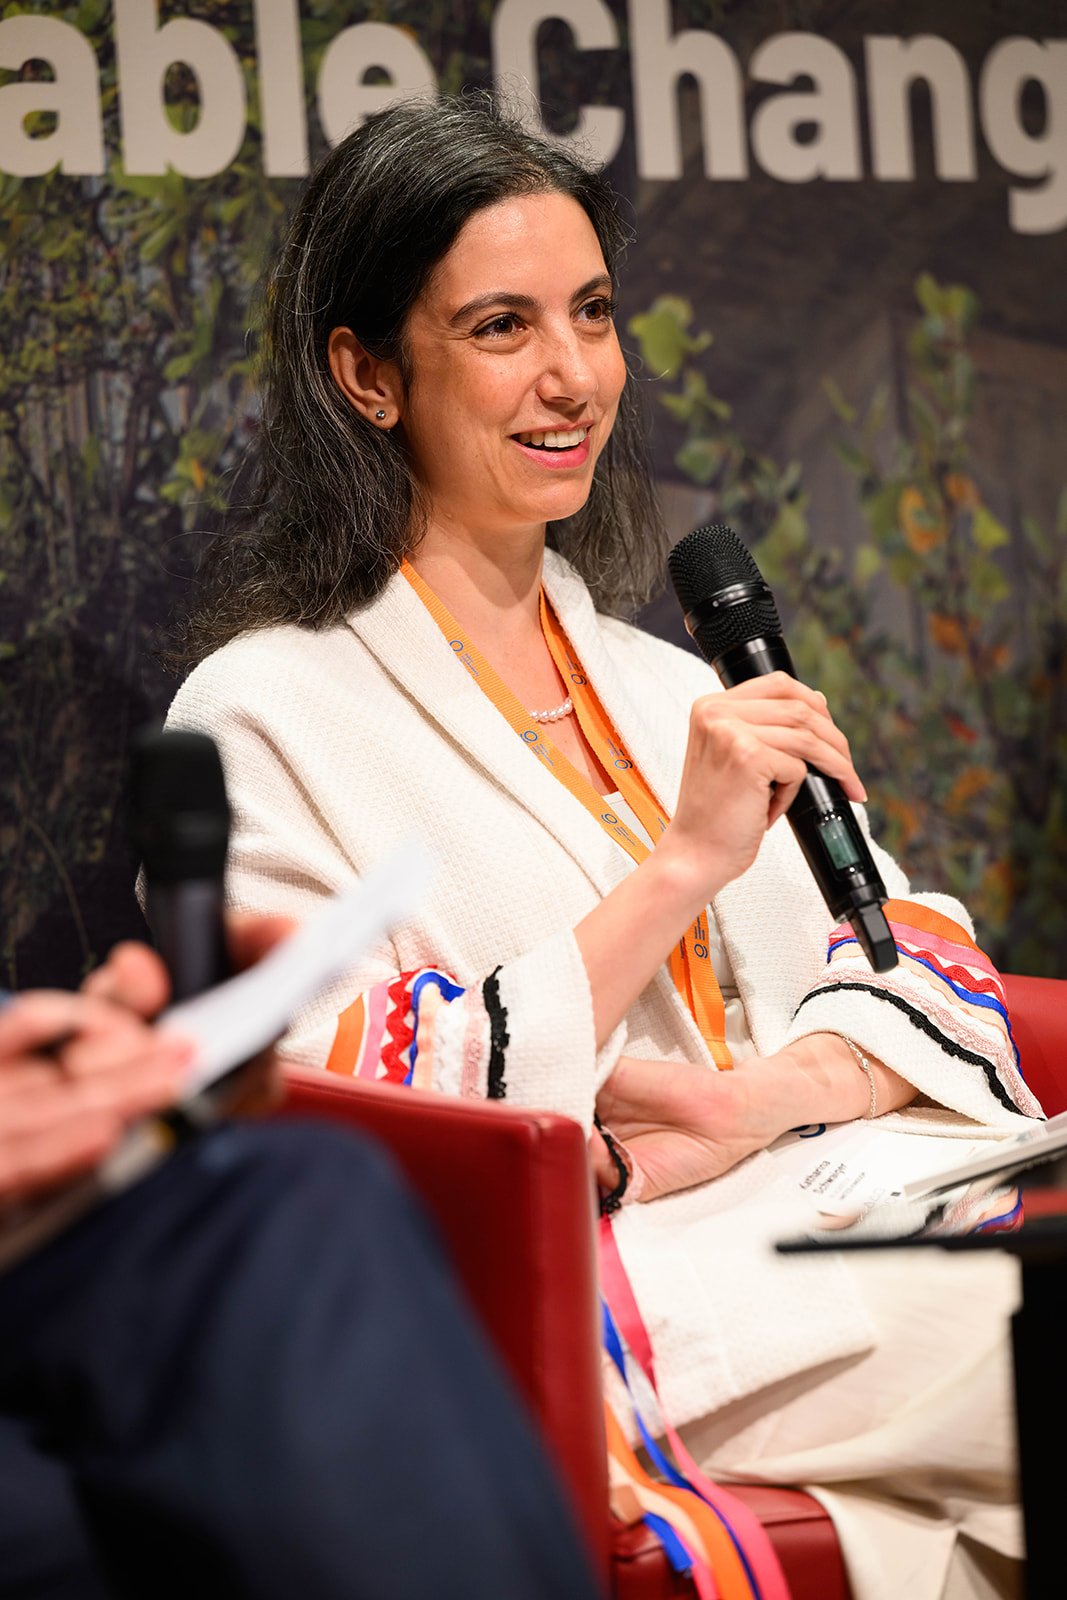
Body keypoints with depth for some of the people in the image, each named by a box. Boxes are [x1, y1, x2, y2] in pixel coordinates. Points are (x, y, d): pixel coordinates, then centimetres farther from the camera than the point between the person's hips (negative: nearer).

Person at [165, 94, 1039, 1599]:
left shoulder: (662, 685, 20)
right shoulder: (266, 716, -1)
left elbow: (919, 966, 15)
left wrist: (756, 1096, -8)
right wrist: (681, 865, -15)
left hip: (813, 1193, 7)